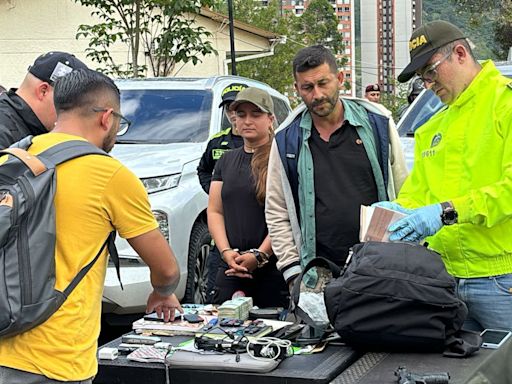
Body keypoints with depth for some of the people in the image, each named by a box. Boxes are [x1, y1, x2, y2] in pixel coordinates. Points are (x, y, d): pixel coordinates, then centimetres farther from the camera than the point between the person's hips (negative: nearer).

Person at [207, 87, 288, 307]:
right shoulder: (226, 161, 17)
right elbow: (214, 211, 12)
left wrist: (259, 256, -16)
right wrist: (226, 252, -4)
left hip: (272, 270, -5)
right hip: (230, 271, 5)